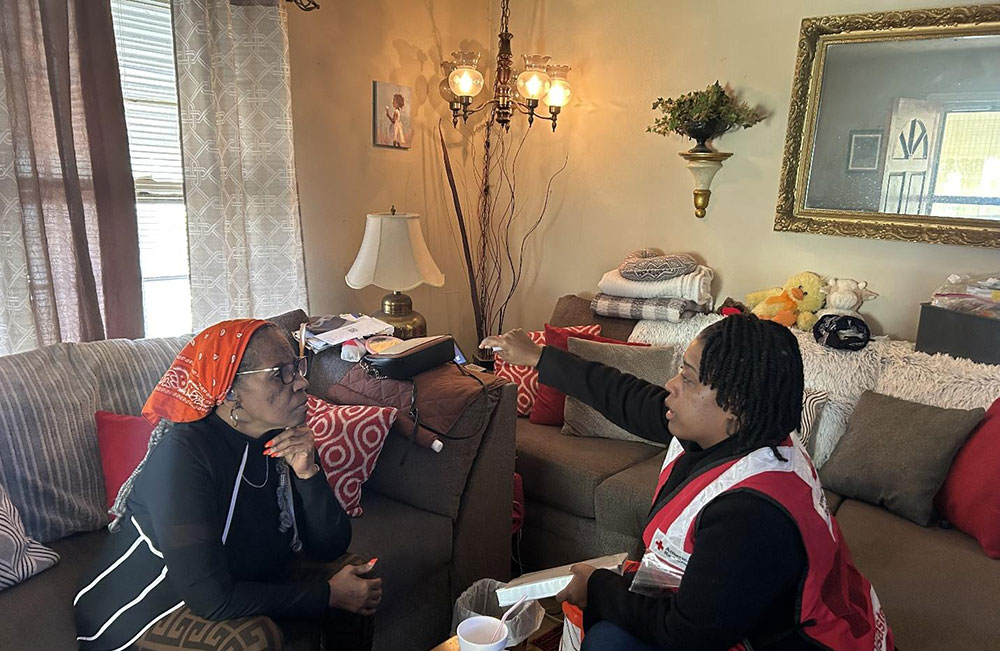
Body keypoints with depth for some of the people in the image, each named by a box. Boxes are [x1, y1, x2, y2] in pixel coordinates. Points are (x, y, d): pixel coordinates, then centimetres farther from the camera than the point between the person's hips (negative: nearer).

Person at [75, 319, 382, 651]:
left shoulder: (279, 438, -9)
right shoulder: (183, 453, -28)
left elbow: (330, 547, -9)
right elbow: (212, 599, -31)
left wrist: (307, 473, -26)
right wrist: (328, 595, -23)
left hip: (235, 581, 7)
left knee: (357, 582, -3)